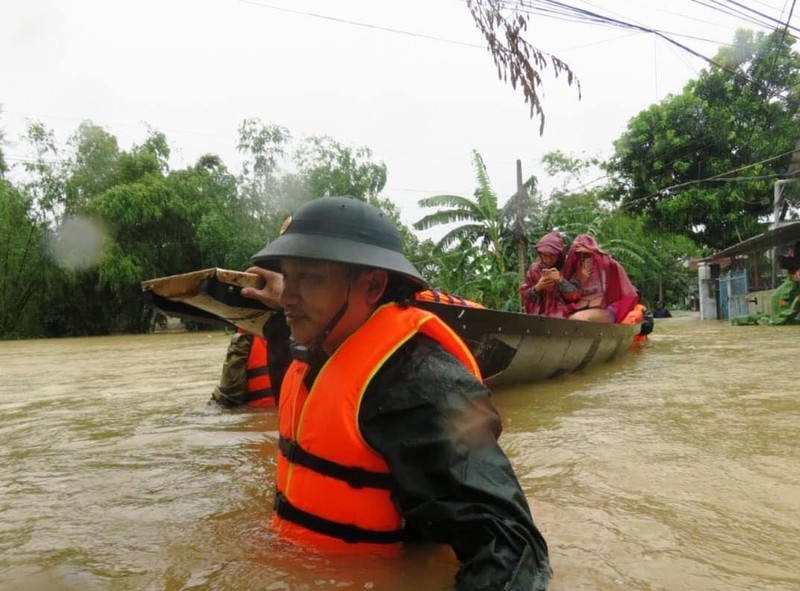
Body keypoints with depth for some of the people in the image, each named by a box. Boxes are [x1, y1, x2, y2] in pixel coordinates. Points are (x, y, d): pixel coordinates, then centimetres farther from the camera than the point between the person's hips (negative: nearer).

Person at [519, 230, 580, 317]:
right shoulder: (535, 269, 6)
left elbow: (575, 295, -5)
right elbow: (525, 296, 5)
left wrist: (561, 281, -20)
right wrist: (537, 288, -14)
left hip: (561, 314, -1)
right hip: (539, 312, 2)